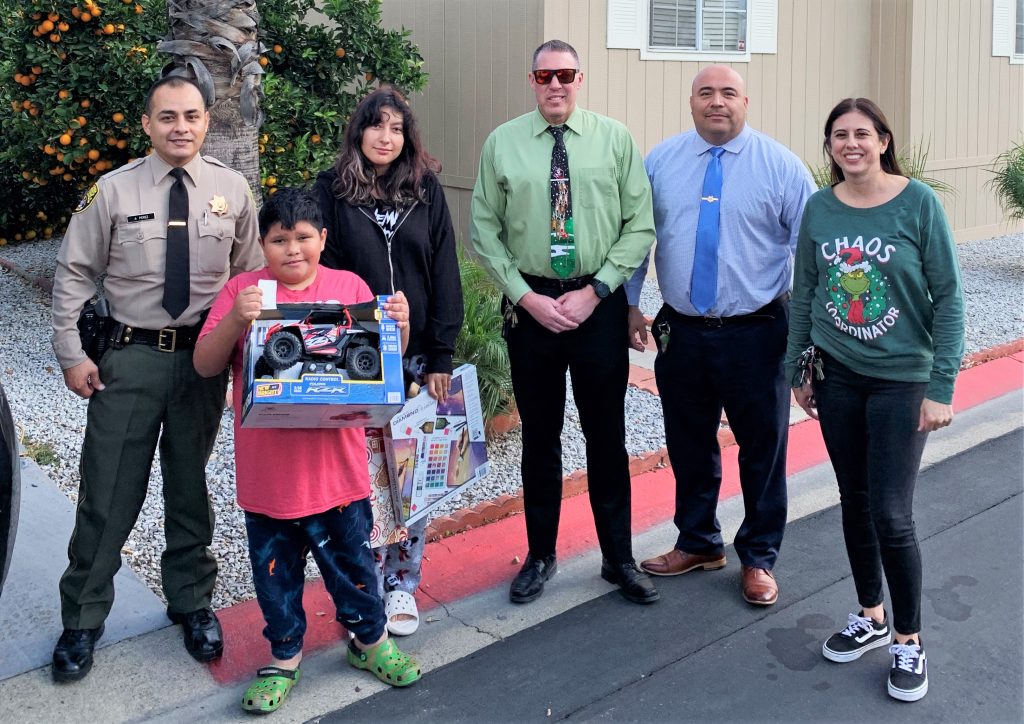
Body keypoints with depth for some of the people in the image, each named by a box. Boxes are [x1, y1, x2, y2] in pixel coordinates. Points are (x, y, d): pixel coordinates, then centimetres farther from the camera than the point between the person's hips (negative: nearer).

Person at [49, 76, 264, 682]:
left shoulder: (233, 190, -1)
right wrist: (71, 354, -3)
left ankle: (192, 603, 36)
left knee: (190, 486, 16)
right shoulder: (114, 190, -5)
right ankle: (83, 620, 22)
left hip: (205, 358, 2)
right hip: (131, 357, -1)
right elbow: (74, 275, 1)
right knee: (109, 492, 3)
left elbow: (251, 279, 5)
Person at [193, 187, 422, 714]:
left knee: (352, 561, 15)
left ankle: (369, 639, 38)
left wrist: (399, 325, -14)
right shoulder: (242, 290, -2)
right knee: (276, 571, 15)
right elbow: (205, 366, -6)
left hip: (338, 467, 0)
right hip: (267, 471, 0)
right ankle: (285, 656, 34)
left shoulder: (350, 287, 1)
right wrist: (235, 320, -22)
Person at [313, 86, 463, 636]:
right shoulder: (331, 190, 2)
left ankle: (401, 585, 20)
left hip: (417, 358, 2)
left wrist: (441, 354, -2)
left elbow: (444, 273, 4)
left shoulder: (427, 189, 7)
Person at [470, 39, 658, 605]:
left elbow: (640, 225, -3)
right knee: (539, 437, 12)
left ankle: (619, 559, 25)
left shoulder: (615, 138, 0)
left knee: (607, 437, 9)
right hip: (530, 303, 1)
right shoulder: (502, 143, 1)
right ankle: (540, 555, 28)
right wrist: (525, 296, -8)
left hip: (600, 302, 0)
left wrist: (594, 291, -11)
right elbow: (484, 230, 1)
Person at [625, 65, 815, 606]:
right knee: (689, 445, 16)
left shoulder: (779, 165, -4)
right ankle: (697, 543, 38)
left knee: (763, 448, 10)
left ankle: (759, 556, 29)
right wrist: (630, 304, 7)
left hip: (757, 335, -2)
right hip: (681, 332, 3)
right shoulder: (660, 161, 4)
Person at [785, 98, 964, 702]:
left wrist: (941, 387, -11)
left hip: (901, 379, -4)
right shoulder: (820, 208, 0)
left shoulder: (918, 203, -11)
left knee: (891, 515, -4)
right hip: (836, 376, 4)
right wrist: (800, 370, 10)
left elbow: (949, 299, -9)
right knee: (855, 501, 13)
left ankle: (909, 640, 17)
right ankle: (871, 616, 33)